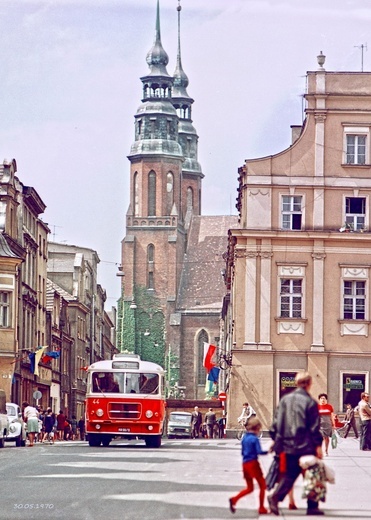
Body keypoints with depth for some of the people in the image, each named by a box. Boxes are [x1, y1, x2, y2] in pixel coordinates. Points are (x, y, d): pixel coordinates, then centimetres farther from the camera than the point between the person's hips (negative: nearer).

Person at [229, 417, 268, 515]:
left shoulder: (244, 438, 9)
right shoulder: (255, 439, -13)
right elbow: (259, 452, -20)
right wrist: (267, 452, -7)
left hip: (245, 463, 7)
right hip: (253, 463, -7)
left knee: (249, 488, 16)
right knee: (262, 485, 7)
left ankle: (234, 499, -6)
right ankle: (261, 508, 6)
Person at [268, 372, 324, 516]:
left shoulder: (285, 399, 5)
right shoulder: (310, 402, -8)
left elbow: (276, 422, 8)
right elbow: (314, 427, -9)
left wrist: (275, 439, 16)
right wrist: (318, 445, -5)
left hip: (288, 445, 4)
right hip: (306, 446, -4)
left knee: (289, 474, 8)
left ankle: (276, 496, -14)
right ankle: (312, 506, 9)